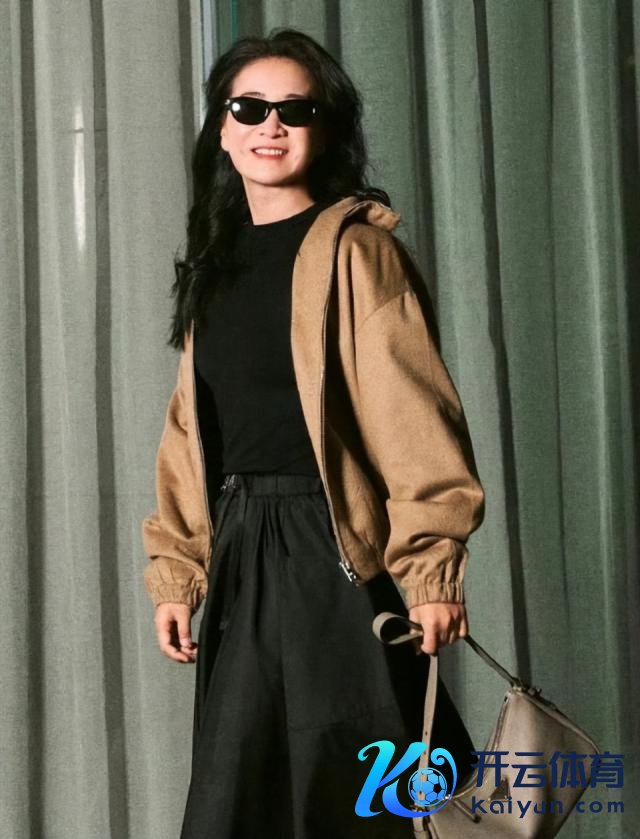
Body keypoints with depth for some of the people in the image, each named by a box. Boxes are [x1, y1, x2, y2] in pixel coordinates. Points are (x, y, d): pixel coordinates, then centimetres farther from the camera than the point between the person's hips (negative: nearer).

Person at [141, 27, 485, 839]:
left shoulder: (354, 249, -6)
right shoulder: (216, 261, 15)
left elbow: (411, 415, -14)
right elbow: (191, 433, 13)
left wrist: (432, 565, -20)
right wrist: (175, 572, 8)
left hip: (333, 548, -6)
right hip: (242, 555, 7)